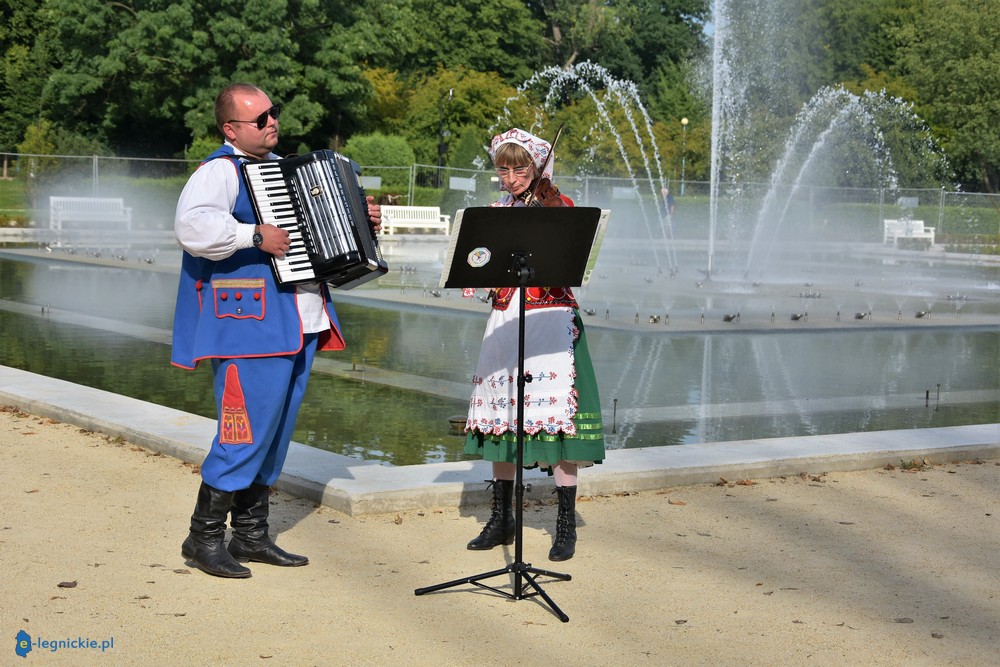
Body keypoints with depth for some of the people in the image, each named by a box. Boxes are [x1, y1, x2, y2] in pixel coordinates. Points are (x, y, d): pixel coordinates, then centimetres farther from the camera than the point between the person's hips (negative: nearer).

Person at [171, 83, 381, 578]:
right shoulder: (219, 171, -9)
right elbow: (193, 226, -28)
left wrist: (361, 220, 19)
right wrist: (256, 236, -27)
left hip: (295, 324, 9)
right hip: (247, 326, -9)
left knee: (276, 430, 12)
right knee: (246, 431, -9)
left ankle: (251, 535, 22)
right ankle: (203, 538, 4)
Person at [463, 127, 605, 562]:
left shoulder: (557, 205, -1)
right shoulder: (499, 211, 14)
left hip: (549, 317, -5)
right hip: (504, 318, 5)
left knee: (557, 412, -9)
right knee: (501, 413, 6)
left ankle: (566, 526, -3)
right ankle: (501, 518, 17)